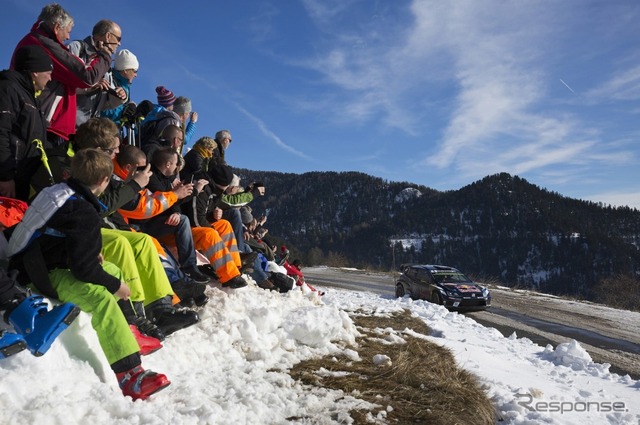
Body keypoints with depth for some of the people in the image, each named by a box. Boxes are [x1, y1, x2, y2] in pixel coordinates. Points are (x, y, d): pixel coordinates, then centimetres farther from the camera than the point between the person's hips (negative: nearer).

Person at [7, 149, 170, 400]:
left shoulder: (62, 191, 5)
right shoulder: (84, 213, -23)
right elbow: (82, 268, -24)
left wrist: (92, 254, 9)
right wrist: (115, 285, -11)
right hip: (43, 274, -10)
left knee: (114, 270, 20)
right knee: (101, 299, -30)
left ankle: (121, 331, 27)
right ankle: (127, 374, -38)